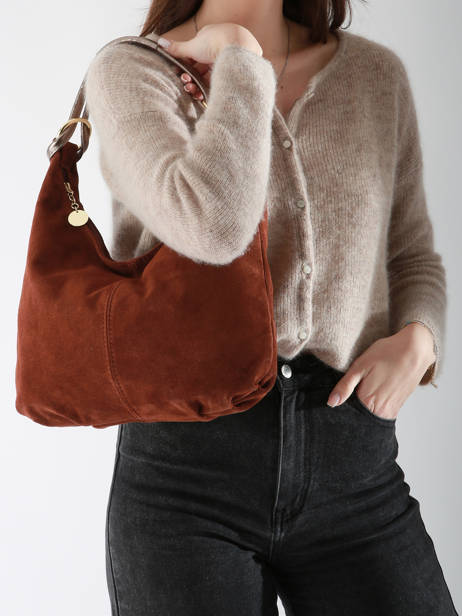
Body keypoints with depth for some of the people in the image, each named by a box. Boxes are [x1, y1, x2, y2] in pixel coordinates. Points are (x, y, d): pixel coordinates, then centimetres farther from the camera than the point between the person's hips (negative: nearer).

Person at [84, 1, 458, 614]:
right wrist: (240, 55, -11)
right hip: (187, 470, -2)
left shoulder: (376, 73, 9)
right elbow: (213, 224, -24)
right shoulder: (129, 73, -3)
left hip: (354, 474, 3)